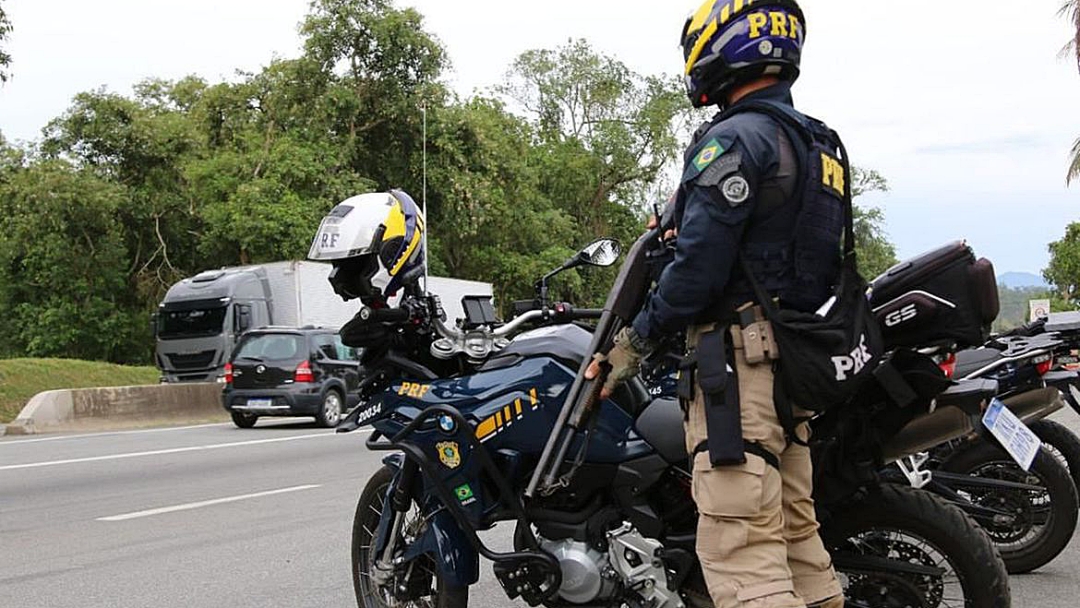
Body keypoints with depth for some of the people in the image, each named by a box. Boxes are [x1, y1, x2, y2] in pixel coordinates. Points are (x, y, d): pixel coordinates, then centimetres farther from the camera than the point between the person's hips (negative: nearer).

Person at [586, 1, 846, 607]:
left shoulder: (736, 137, -11)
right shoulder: (818, 142, 19)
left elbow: (701, 261, -17)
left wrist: (637, 337, -6)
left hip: (737, 357, -10)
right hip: (794, 358, 10)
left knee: (741, 549, -11)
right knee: (795, 528, 14)